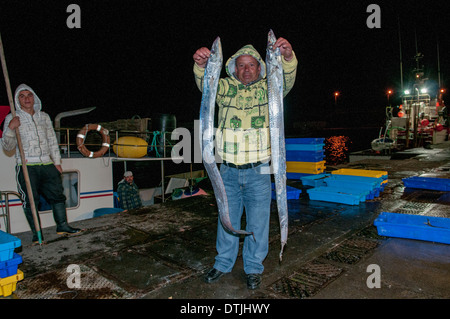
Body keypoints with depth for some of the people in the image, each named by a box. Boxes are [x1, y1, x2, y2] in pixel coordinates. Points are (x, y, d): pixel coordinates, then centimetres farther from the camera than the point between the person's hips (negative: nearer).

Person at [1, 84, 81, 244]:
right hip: (26, 166, -3)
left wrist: (57, 162, 12)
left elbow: (52, 140, 17)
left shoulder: (44, 116, 14)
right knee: (30, 200, -1)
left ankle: (62, 225, 16)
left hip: (47, 164, 3)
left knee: (57, 194, 4)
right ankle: (36, 233, 9)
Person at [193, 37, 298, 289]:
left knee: (258, 223, 9)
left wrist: (288, 58, -37)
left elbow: (287, 81, -15)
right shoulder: (225, 88, 5)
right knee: (227, 219, 15)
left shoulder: (268, 89, 3)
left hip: (258, 172, -1)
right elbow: (206, 84, -12)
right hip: (228, 172, 2)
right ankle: (224, 263, 35)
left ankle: (254, 268, 29)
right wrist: (201, 65, -35)